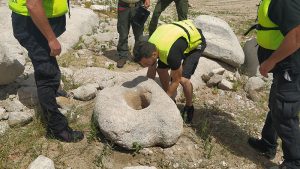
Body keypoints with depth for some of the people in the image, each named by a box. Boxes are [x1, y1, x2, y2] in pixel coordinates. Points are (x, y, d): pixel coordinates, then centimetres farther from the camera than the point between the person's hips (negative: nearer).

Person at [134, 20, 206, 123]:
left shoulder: (171, 54, -42)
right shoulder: (149, 47, -19)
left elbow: (176, 81, -25)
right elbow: (151, 72, -1)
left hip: (196, 41, -7)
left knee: (183, 79, -21)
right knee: (161, 69, 1)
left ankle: (189, 107, 7)